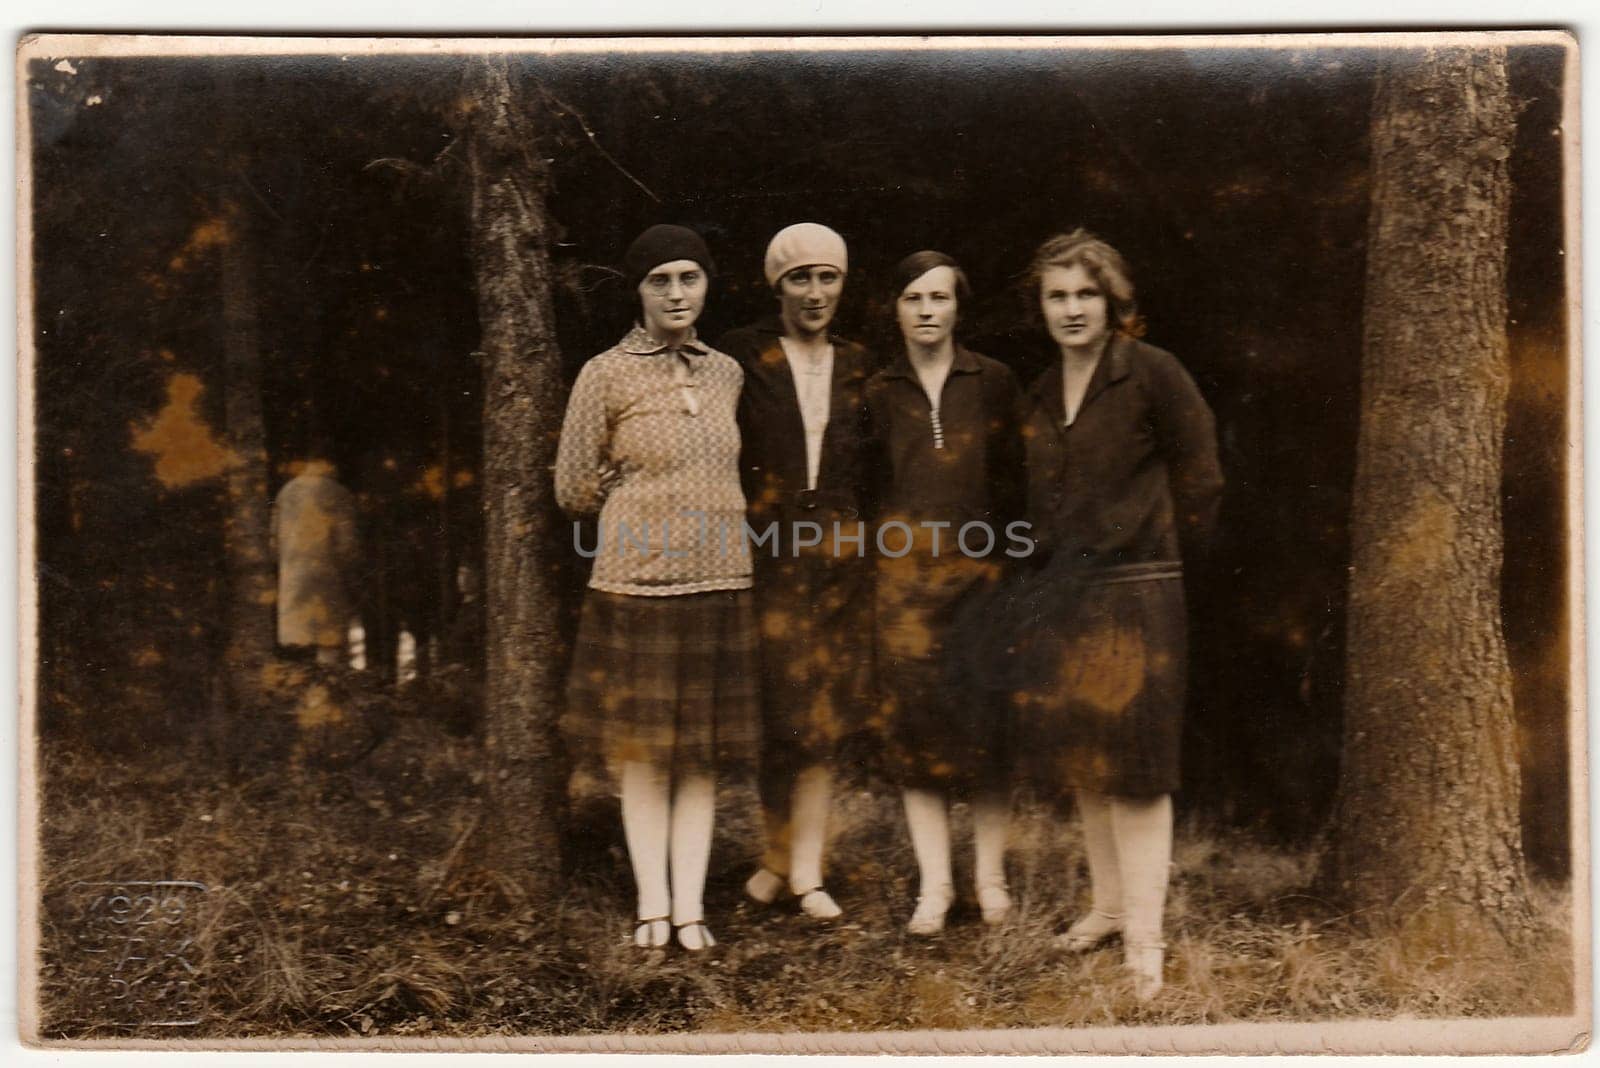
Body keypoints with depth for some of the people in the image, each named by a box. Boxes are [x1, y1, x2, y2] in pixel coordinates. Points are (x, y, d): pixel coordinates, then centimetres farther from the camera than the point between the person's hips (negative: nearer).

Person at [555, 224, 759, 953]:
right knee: (642, 750, 3)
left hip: (721, 585, 3)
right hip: (636, 585, -3)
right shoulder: (605, 375, -2)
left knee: (702, 753, 7)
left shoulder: (727, 374, 10)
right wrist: (645, 496, 2)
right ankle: (652, 904, 13)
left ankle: (690, 906, 14)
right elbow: (573, 489, 1)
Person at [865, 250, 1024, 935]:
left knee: (986, 720, 1)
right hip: (904, 572, 1)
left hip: (979, 569, -1)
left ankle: (990, 875, 14)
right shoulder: (879, 393, 8)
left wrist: (1007, 561, -1)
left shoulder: (993, 382, 5)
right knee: (916, 723, 0)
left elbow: (1012, 479, 5)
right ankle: (934, 884, 8)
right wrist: (886, 548, 1)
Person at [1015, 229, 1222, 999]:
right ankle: (1108, 903, 28)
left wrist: (1162, 556, 2)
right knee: (1080, 760, 13)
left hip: (1136, 594, -7)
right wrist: (1051, 572, 13)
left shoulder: (1151, 373, -9)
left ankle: (1144, 937, 4)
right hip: (1063, 592, 7)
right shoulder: (1041, 394, 11)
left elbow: (1200, 481, -5)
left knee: (1134, 766, -3)